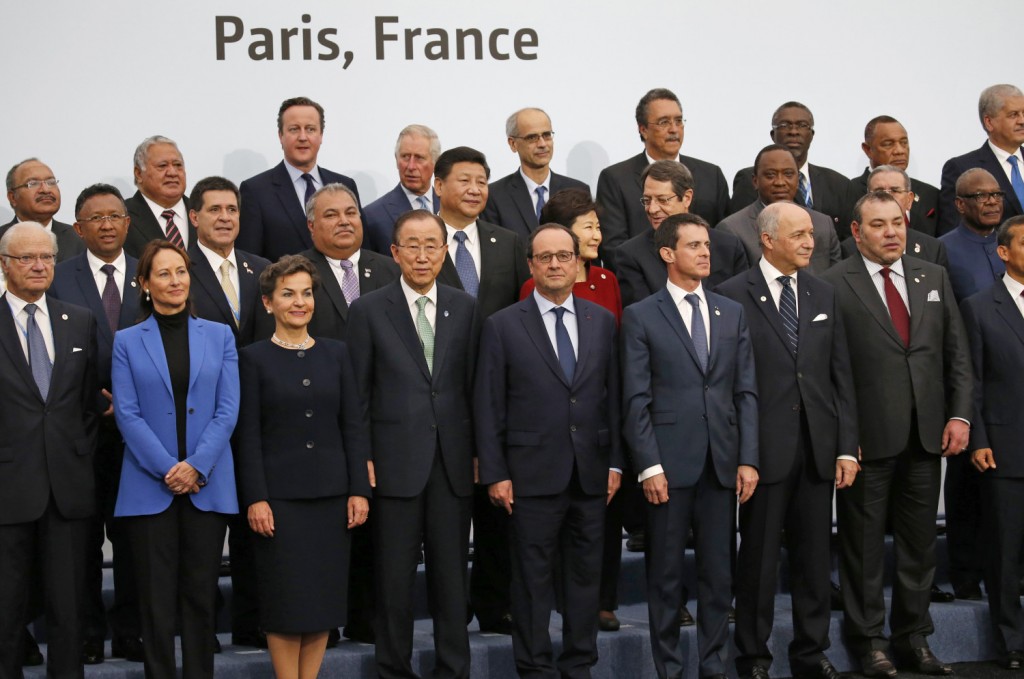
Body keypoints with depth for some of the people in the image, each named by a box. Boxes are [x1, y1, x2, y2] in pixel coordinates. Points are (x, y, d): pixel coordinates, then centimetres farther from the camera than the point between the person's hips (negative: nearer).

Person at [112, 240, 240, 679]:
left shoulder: (219, 336, 8)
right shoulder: (127, 342, 5)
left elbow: (228, 409, 1)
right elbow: (127, 413, -3)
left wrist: (196, 465, -11)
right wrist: (167, 469, -12)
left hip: (208, 485, 1)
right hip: (149, 486, -1)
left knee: (201, 592, 5)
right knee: (157, 596, 2)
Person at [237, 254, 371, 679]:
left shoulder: (336, 354, 9)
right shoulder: (254, 358, 0)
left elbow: (353, 426, 7)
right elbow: (248, 435, -3)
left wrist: (358, 490, 1)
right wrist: (255, 499, -10)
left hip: (330, 494, 3)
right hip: (279, 495, -3)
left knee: (324, 595, 6)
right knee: (286, 597, 0)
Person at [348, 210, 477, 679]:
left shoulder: (465, 308, 7)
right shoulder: (369, 310, 0)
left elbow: (473, 387, 8)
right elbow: (357, 394, 0)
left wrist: (478, 452, 5)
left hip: (452, 462, 2)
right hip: (396, 461, -2)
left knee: (451, 574, 8)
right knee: (394, 575, 4)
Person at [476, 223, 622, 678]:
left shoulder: (602, 321, 8)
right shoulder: (503, 326, -1)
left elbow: (613, 396, 9)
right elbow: (488, 407, -2)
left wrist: (615, 462, 4)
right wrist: (494, 474, -7)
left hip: (591, 473, 3)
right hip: (532, 474, -3)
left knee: (586, 574, 9)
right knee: (533, 579, 3)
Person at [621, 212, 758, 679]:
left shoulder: (732, 313, 12)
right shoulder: (640, 317, 0)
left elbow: (746, 392, 9)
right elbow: (636, 399, -4)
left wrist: (748, 459, 1)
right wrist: (649, 466, -11)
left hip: (722, 462, 4)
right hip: (670, 463, -3)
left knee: (718, 572, 7)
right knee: (666, 574, 5)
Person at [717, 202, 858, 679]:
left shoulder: (823, 294, 11)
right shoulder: (733, 295, -5)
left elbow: (841, 376, 9)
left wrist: (847, 447, 4)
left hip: (818, 448, 5)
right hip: (764, 448, -5)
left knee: (815, 558, 11)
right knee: (759, 559, 5)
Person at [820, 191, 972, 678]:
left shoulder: (934, 278, 11)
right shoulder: (834, 285, -5)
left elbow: (957, 353, 11)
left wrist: (960, 415, 2)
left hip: (927, 436, 5)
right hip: (868, 437, -5)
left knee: (920, 545, 11)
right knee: (864, 546, 5)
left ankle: (913, 640, 22)